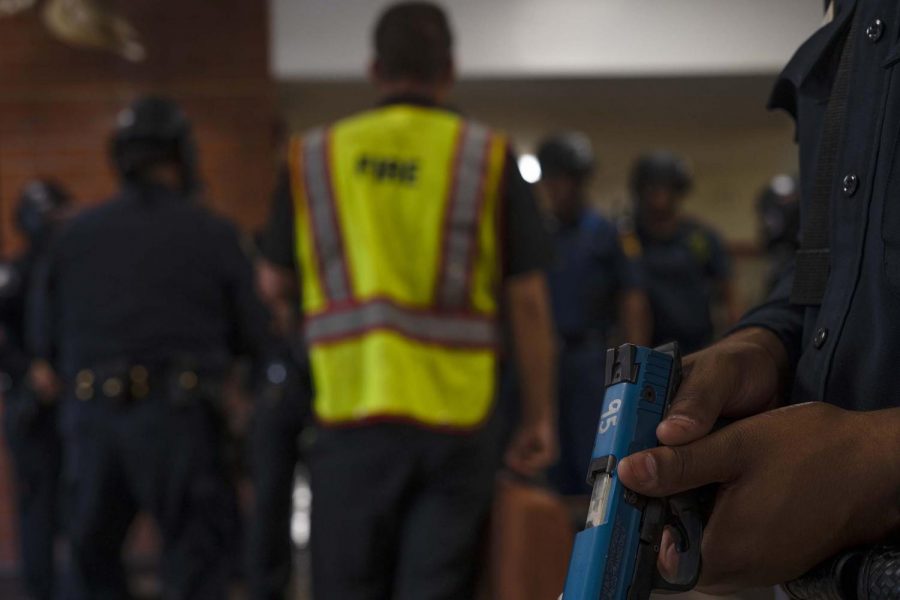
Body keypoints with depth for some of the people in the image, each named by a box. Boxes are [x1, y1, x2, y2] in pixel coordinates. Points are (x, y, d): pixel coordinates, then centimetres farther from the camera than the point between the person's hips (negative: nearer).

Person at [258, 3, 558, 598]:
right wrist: (540, 415, 6)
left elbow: (276, 284, 13)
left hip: (351, 415, 2)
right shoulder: (488, 156, 0)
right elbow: (528, 302, -2)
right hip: (453, 421, -1)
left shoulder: (313, 157, 5)